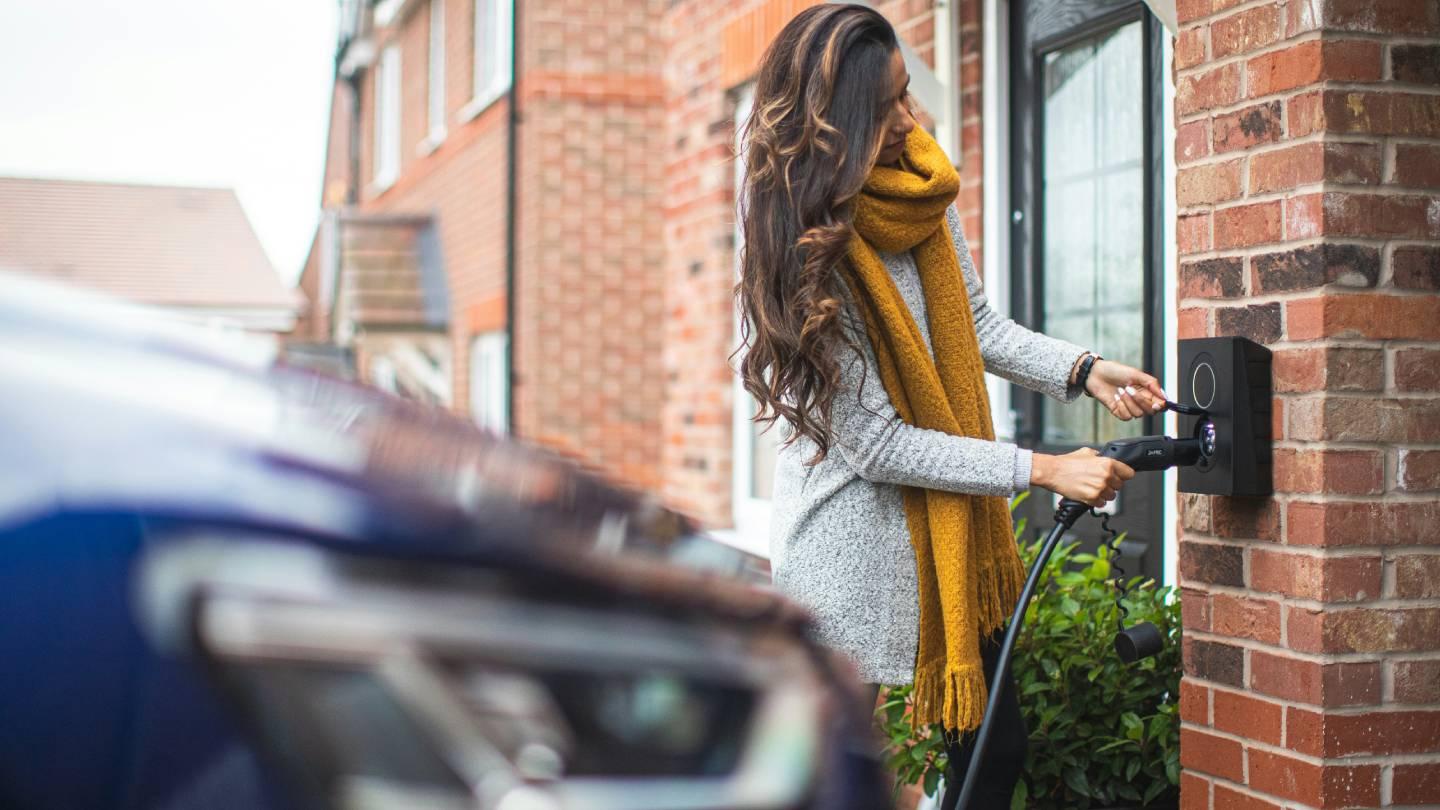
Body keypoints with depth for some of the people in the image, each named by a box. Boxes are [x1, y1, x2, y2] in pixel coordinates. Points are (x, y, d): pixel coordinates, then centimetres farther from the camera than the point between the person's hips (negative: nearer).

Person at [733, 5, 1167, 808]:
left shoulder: (922, 188, -1)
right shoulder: (803, 249, -21)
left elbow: (977, 324, 12)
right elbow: (877, 444, -20)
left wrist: (1084, 370, -5)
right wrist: (1043, 470, -19)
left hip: (951, 530, 7)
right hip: (853, 546, -7)